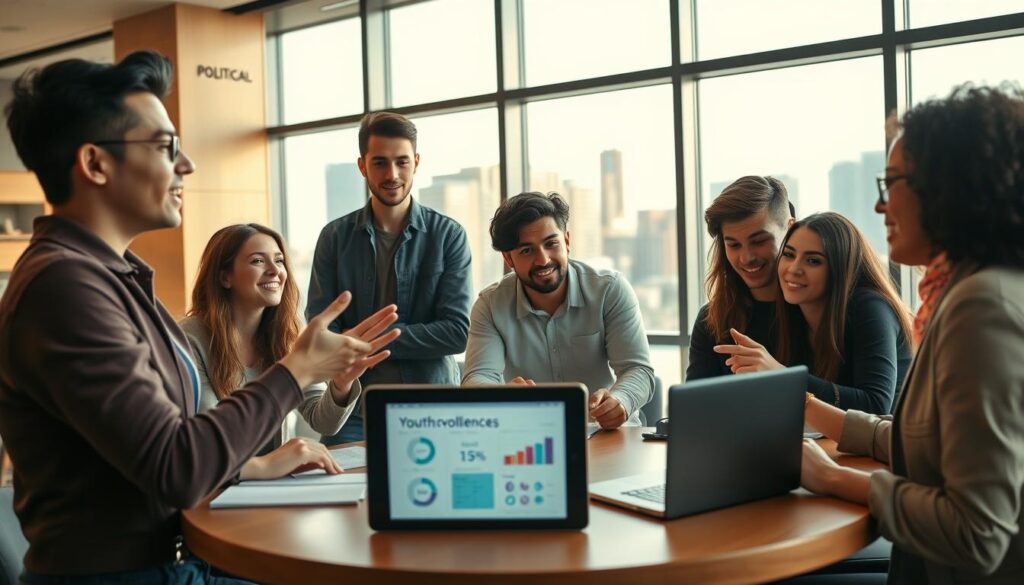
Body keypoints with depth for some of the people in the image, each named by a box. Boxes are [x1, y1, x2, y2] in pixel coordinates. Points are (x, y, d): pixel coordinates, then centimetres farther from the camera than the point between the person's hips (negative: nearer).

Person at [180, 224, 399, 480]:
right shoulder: (191, 341, -13)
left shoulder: (283, 335, 4)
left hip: (273, 484, 4)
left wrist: (341, 385, -22)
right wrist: (264, 466, -35)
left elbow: (322, 421, -1)